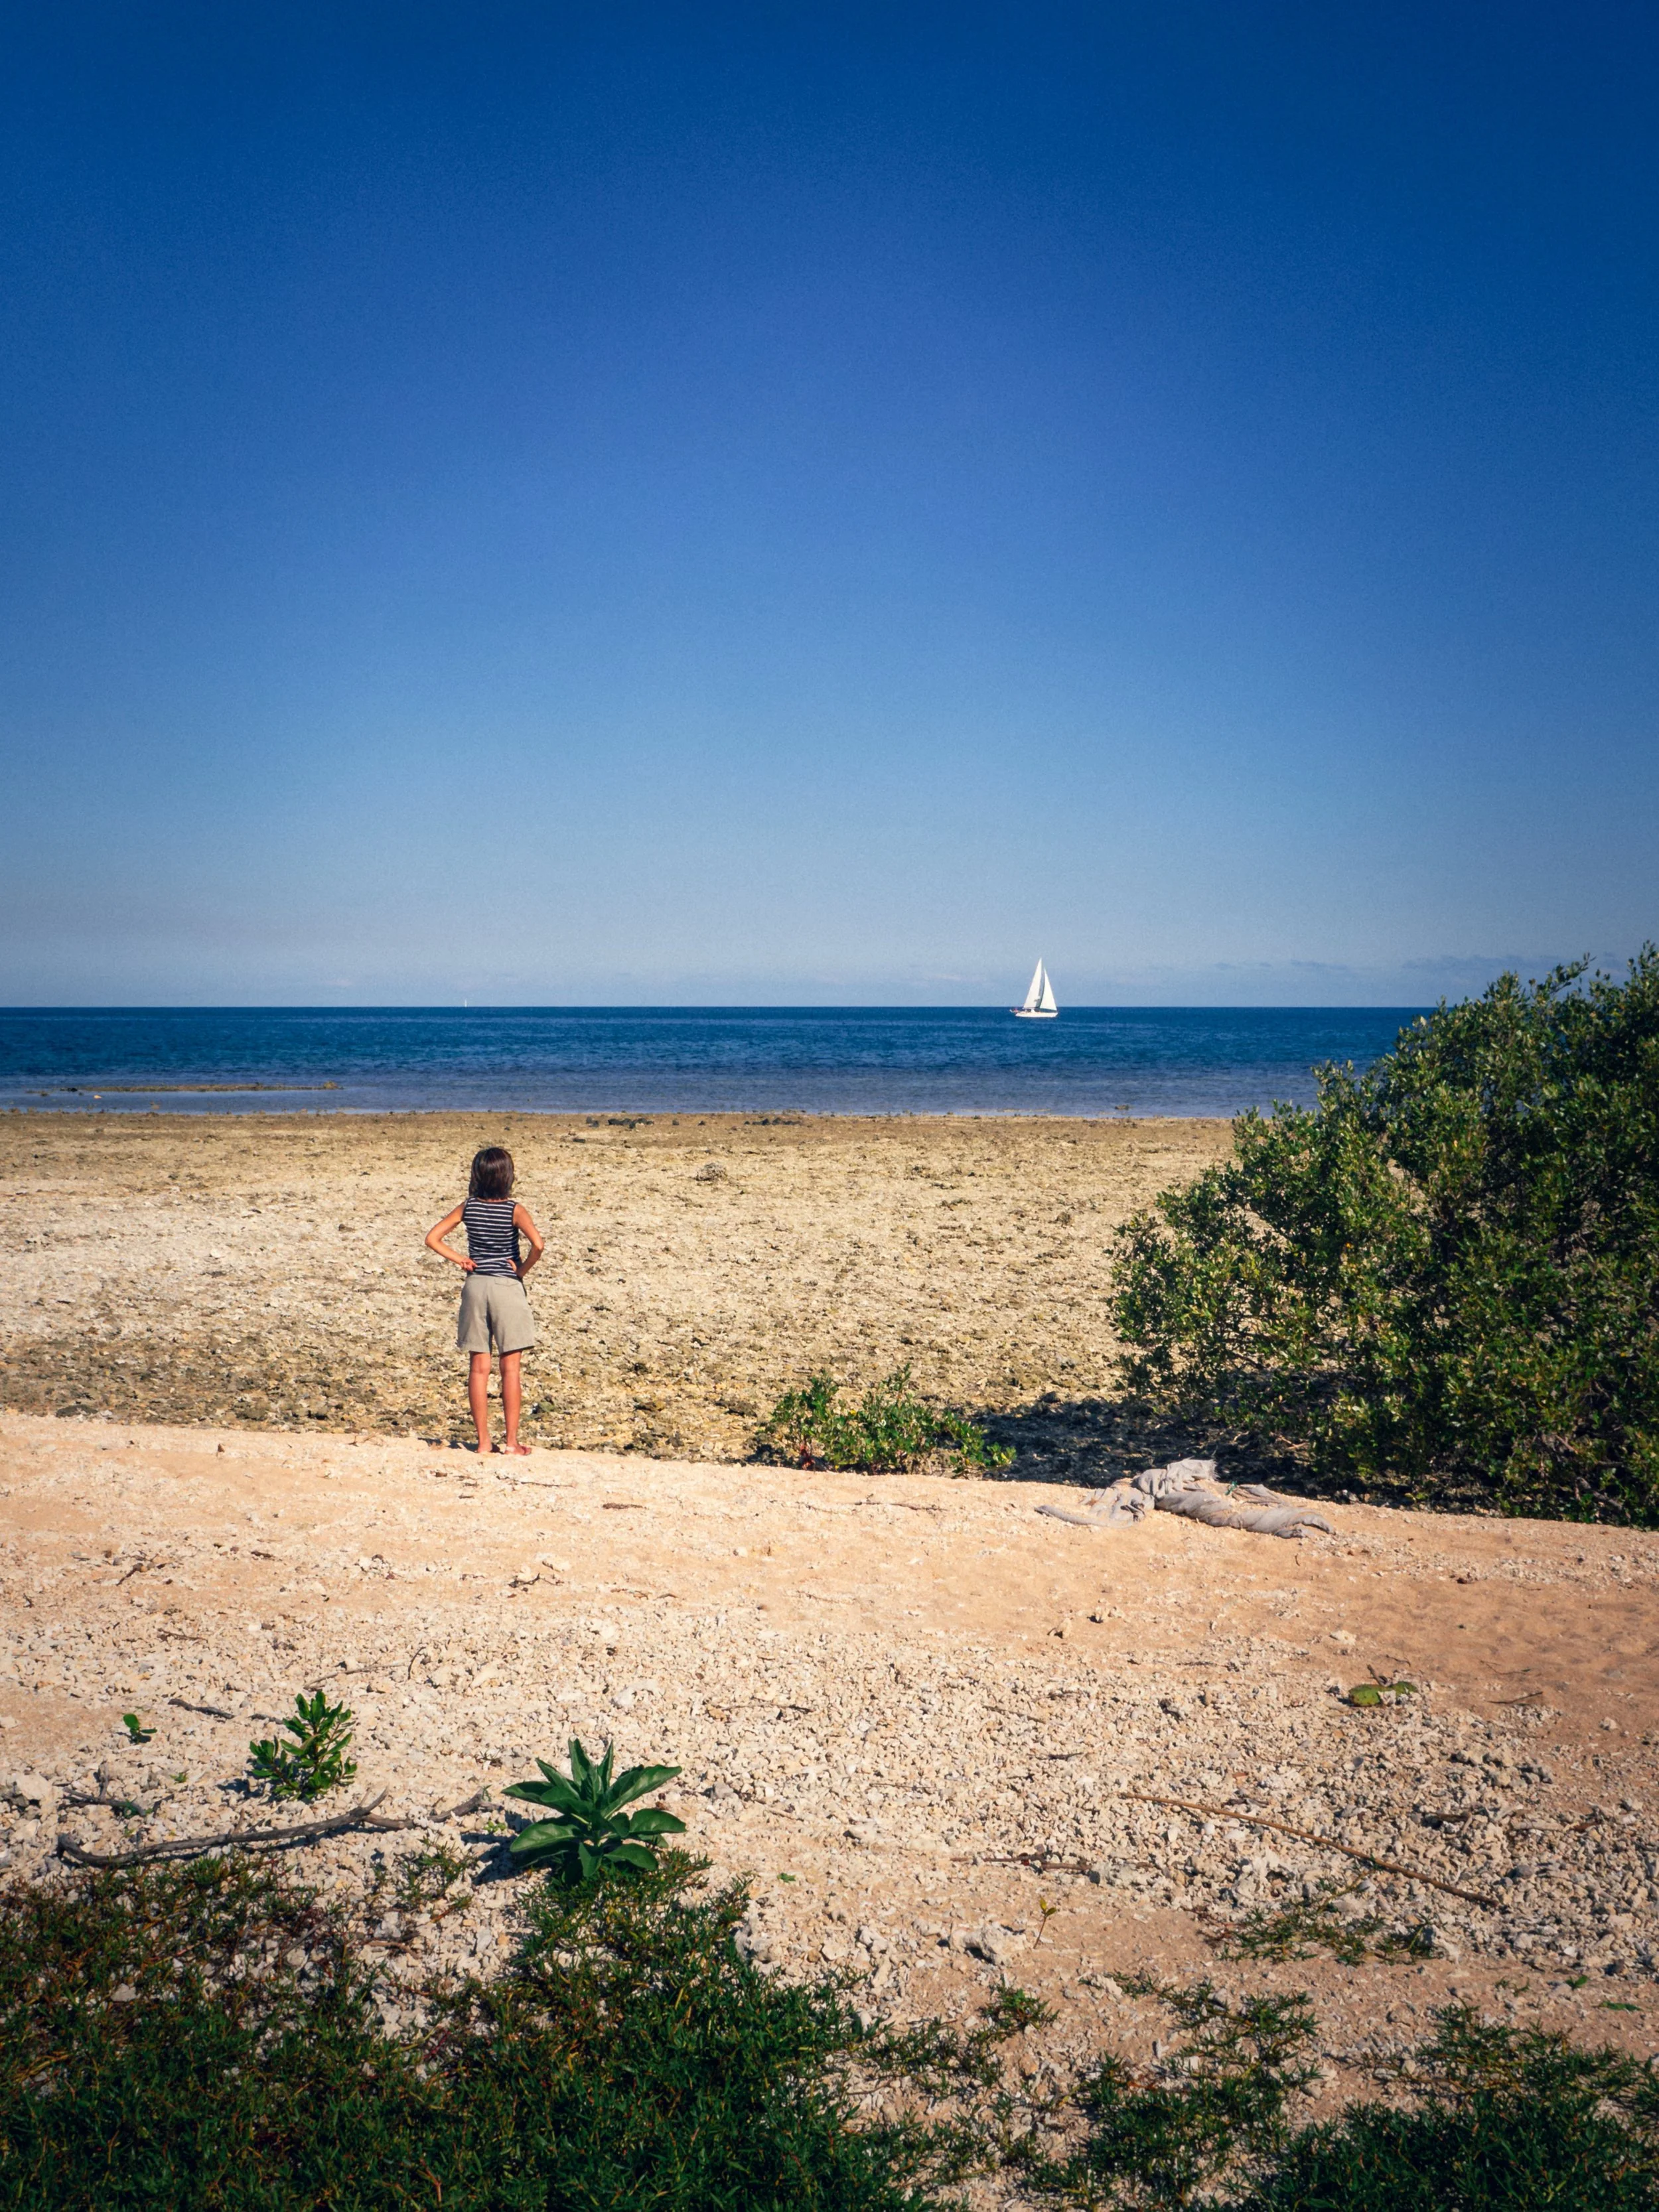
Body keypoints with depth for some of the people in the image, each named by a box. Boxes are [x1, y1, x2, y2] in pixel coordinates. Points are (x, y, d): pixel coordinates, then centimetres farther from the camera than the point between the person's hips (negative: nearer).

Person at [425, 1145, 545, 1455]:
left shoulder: (468, 1207, 2)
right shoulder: (514, 1210, -8)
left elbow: (432, 1238, -1)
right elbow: (538, 1244, -23)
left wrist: (460, 1259, 3)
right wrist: (522, 1270, -8)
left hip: (475, 1287, 3)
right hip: (507, 1288, -3)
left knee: (479, 1367, 6)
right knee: (511, 1368, 2)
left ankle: (483, 1441, 7)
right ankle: (512, 1441, 2)